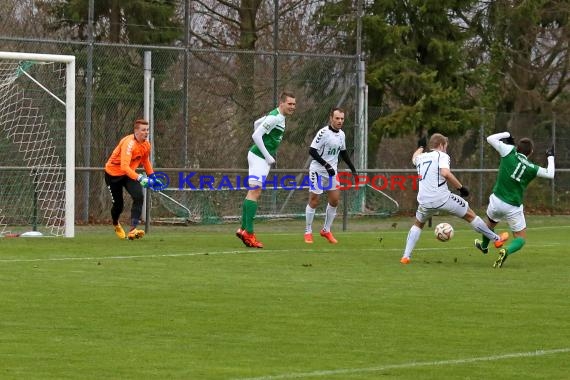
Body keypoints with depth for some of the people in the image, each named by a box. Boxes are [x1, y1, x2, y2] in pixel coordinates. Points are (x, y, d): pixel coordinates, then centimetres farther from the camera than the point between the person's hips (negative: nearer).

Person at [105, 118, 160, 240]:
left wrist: (152, 177, 12)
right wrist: (139, 178, -51)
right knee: (118, 204, 5)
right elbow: (124, 166, -43)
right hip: (113, 174, -5)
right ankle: (116, 225, 42)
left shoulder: (146, 144, -8)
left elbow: (146, 161, 14)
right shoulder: (129, 143, -33)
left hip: (129, 173, 5)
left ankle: (132, 230, -25)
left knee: (139, 197, -20)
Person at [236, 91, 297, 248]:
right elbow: (256, 135, -23)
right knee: (254, 192, -12)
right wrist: (268, 156, -17)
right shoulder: (274, 118, -18)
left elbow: (257, 123, 27)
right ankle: (249, 233, -15)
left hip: (262, 158, 10)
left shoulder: (278, 117, 12)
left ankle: (243, 229, 15)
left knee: (253, 193, 11)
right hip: (259, 157, -10)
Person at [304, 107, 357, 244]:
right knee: (314, 201, -3)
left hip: (332, 172, 7)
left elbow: (343, 152, 21)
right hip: (318, 171, -7)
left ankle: (326, 230, 17)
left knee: (334, 200, 3)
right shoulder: (323, 132, -17)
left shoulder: (341, 134, 6)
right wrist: (326, 165, -25)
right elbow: (312, 151, -21)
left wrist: (352, 168, 16)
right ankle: (308, 232, 8)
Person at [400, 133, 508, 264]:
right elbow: (445, 173, -20)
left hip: (424, 201, 5)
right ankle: (496, 239, 22)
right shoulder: (442, 156, 0)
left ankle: (406, 256, 16)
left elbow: (414, 158, 44)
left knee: (418, 224, 29)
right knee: (470, 215, 12)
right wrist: (460, 187, -10)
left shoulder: (421, 157, 17)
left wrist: (420, 147, 63)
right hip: (442, 198, -5)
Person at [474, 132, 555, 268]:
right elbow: (551, 174, -2)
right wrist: (550, 157, 11)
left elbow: (490, 139, -5)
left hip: (497, 200, 2)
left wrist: (506, 135, 10)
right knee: (521, 239, 10)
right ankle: (507, 251, -21)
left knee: (490, 224, 33)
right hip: (514, 208, -2)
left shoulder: (509, 152, -8)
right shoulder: (532, 168, -8)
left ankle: (484, 246, 59)